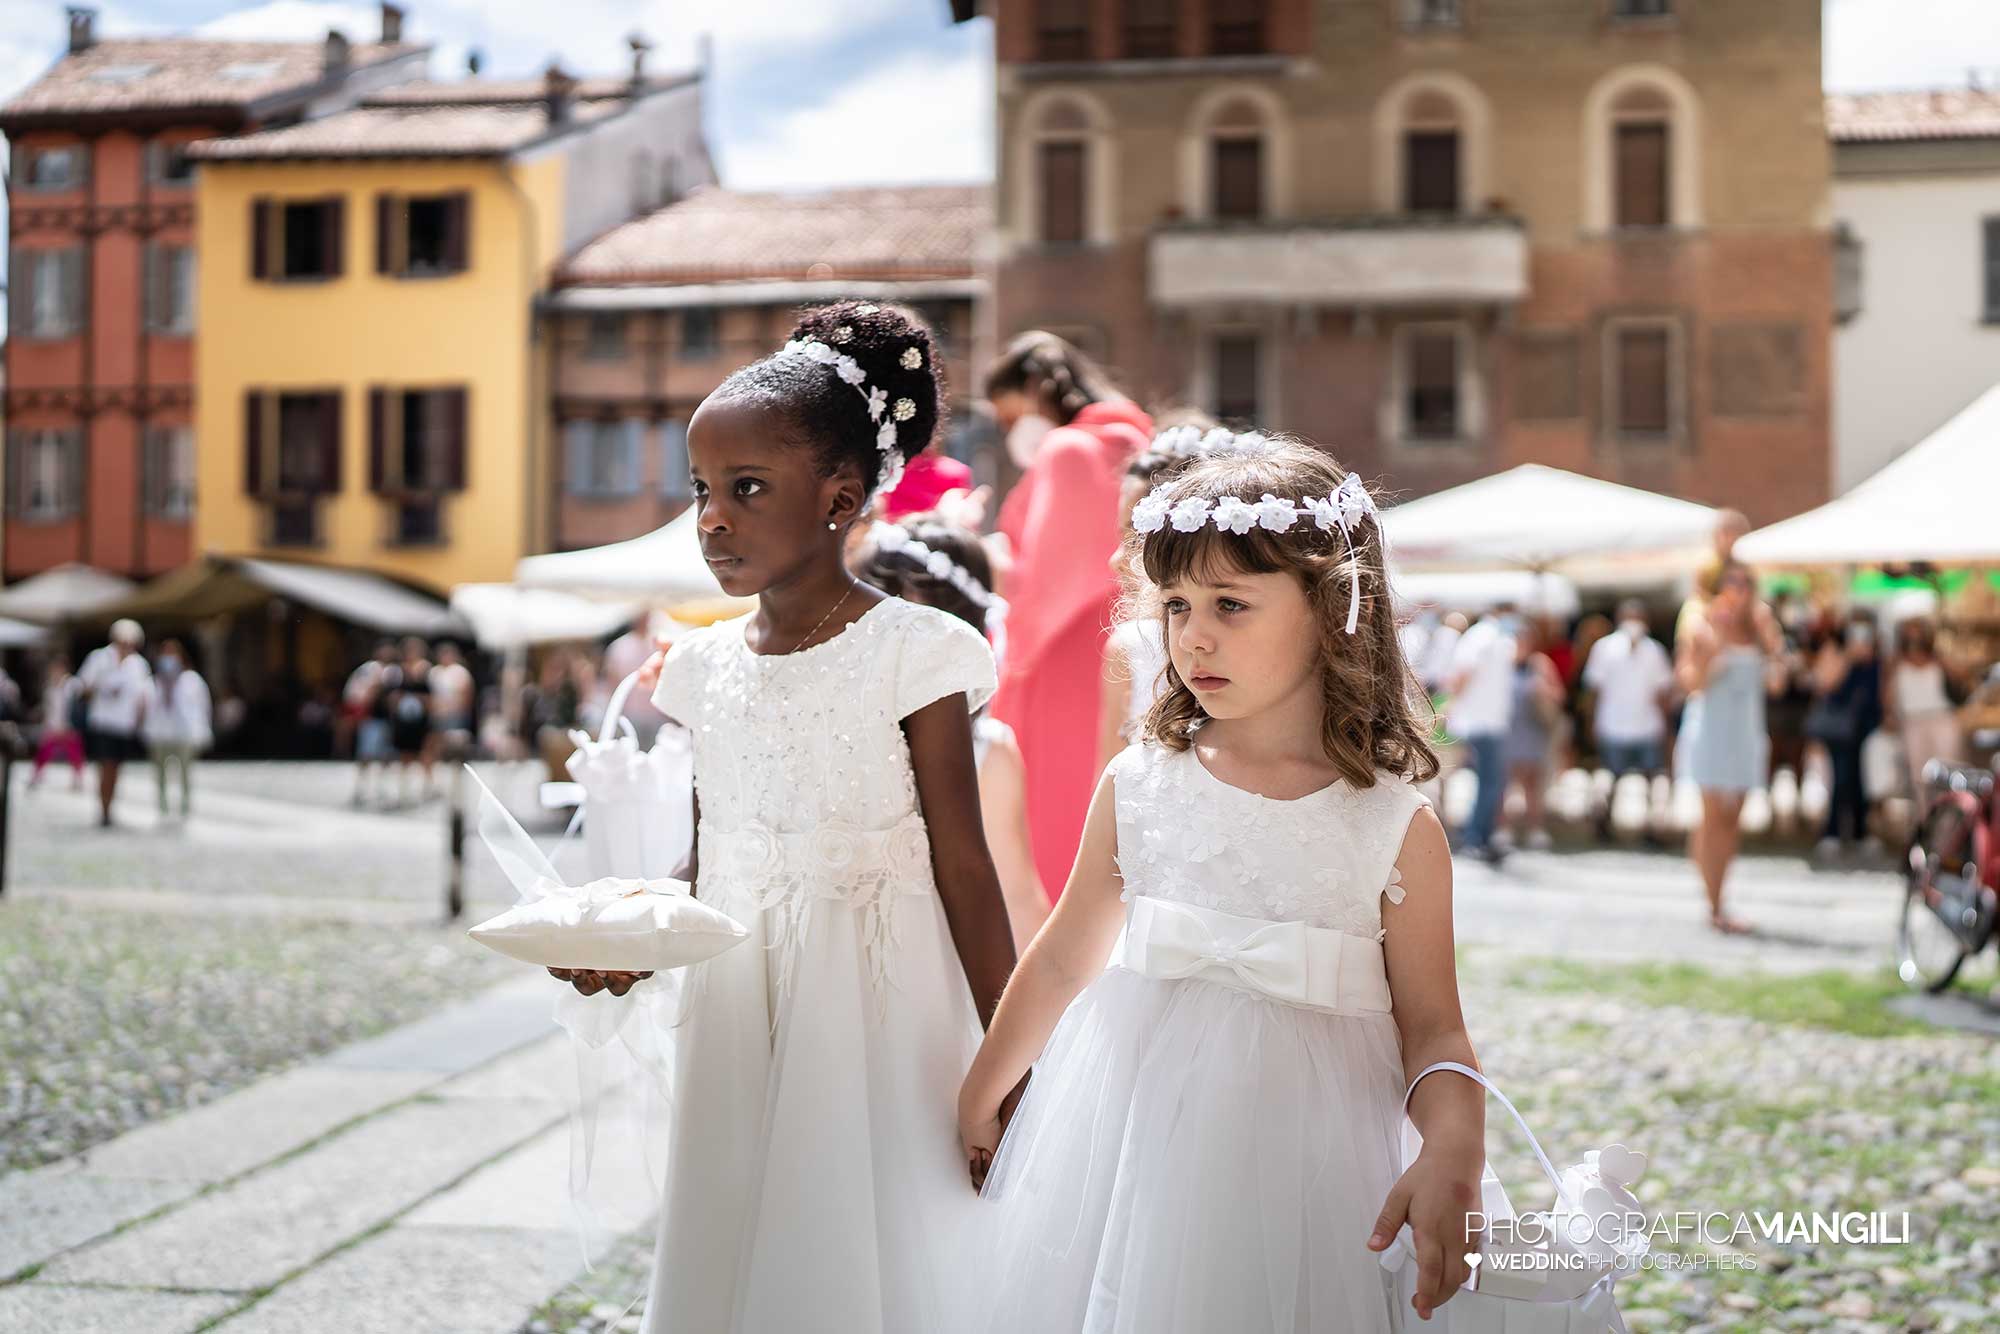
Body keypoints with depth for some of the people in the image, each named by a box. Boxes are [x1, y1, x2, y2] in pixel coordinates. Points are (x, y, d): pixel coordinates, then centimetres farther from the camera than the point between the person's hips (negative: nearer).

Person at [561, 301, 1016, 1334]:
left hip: (875, 1000, -5)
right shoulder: (705, 664, 6)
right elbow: (711, 867, 13)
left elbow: (963, 871, -9)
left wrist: (1007, 1064, -9)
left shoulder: (911, 653, -10)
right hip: (735, 1010, 5)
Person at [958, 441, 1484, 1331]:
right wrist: (982, 1093, 19)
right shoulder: (1138, 785, -1)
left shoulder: (1397, 829, -7)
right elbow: (1063, 961, 10)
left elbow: (1431, 1027, -5)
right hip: (1126, 1134, 2)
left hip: (1295, 1152, -2)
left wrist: (1453, 1156, -23)